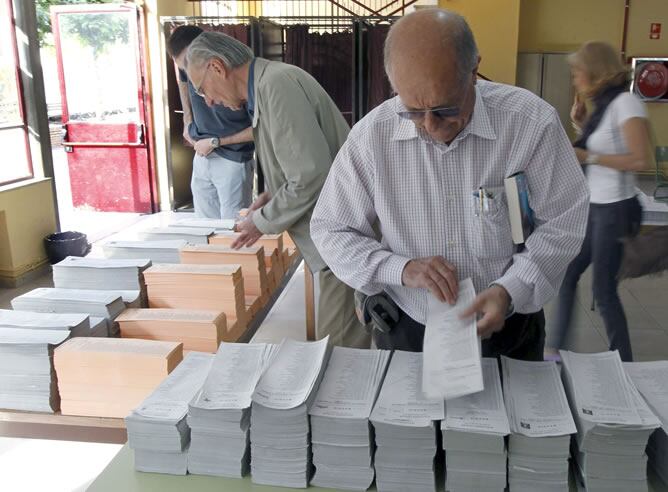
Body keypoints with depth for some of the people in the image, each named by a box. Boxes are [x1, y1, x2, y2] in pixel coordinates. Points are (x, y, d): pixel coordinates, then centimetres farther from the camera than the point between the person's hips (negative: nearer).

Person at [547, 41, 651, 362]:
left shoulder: (625, 102, -15)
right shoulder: (604, 105, 10)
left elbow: (640, 160, -22)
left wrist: (587, 156, -20)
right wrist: (581, 125, 6)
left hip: (614, 209, -9)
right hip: (593, 207, 9)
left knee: (603, 291, 0)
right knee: (566, 276, 12)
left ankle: (624, 367, 16)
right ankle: (556, 350, 23)